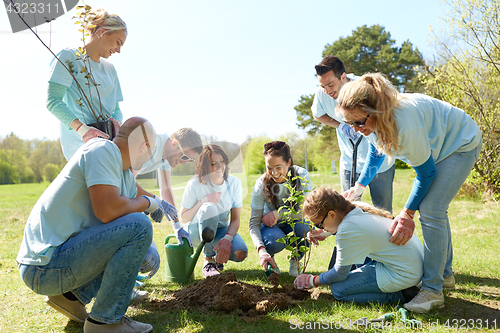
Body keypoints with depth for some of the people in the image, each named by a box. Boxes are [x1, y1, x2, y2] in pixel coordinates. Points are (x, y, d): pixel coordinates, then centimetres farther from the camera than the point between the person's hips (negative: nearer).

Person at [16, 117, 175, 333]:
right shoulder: (102, 150, -15)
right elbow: (107, 209, -27)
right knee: (138, 227, -21)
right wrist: (147, 203, -9)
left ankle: (71, 295, 13)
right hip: (46, 265, -10)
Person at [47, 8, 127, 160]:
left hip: (106, 140, 7)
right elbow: (53, 101, -10)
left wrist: (117, 122, -4)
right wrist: (81, 128, -25)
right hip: (79, 142, -6)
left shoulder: (110, 69, 23)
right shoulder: (70, 57, 2)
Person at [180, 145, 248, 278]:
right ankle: (208, 260, -21)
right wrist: (202, 201, -27)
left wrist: (227, 238, -29)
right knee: (209, 208, -36)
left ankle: (218, 257, 10)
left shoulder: (234, 183, -10)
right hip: (197, 231, -2)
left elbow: (235, 219, -9)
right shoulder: (195, 184, -17)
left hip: (221, 229, 3)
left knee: (240, 254, -28)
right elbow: (184, 218, -12)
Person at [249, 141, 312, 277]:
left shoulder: (302, 176, -20)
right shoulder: (261, 184, -21)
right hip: (271, 226, -1)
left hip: (294, 224, 1)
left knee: (306, 227, -33)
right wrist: (261, 250, -38)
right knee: (275, 240, -35)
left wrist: (278, 214, -30)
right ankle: (270, 258, 4)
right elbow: (254, 223, -21)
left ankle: (296, 260, 0)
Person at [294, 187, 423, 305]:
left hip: (403, 275, -9)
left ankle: (400, 294, -4)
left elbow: (339, 274, -11)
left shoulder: (347, 231, -24)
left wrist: (312, 281, 5)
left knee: (338, 290, -5)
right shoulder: (359, 207, -1)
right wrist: (326, 232, 21)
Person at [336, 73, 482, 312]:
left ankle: (433, 290, -10)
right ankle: (446, 274, 31)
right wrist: (359, 185, 8)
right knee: (434, 209, 14)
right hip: (436, 146, 9)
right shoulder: (371, 121, -18)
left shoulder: (405, 123, -42)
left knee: (431, 211, -18)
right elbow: (376, 151, 6)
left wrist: (407, 213, -19)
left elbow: (426, 171, -28)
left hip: (460, 144, -9)